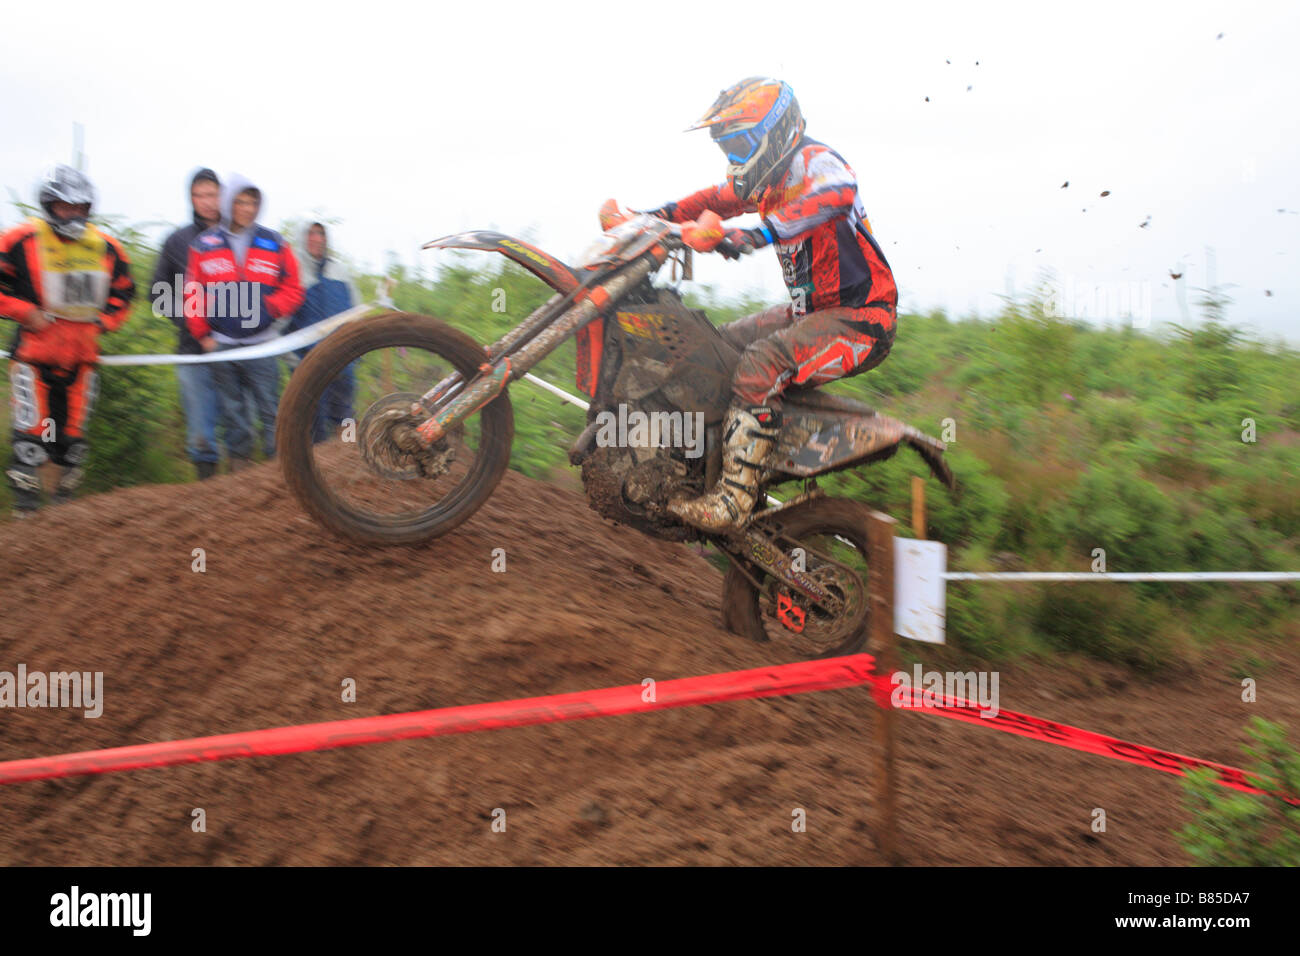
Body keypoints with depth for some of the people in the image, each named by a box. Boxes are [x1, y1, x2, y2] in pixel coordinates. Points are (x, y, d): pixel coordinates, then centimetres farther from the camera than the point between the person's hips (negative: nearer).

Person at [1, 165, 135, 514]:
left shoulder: (105, 247, 7)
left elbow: (123, 289, 20)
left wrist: (103, 320, 7)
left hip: (81, 353, 4)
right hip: (35, 348, -3)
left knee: (73, 432, 8)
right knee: (32, 429, -6)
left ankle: (66, 497, 20)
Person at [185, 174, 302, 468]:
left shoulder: (274, 244, 4)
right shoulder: (204, 245, 5)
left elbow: (292, 290, 7)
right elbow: (193, 295, 8)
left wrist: (269, 308, -10)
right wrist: (202, 334, 4)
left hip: (261, 344, -1)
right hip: (221, 344, 1)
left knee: (270, 407, -3)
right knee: (232, 409, 8)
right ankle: (239, 460, 18)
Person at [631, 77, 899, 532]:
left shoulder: (815, 160, -16)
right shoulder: (767, 179, 12)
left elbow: (836, 192, -39)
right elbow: (713, 200, 22)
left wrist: (757, 234, -51)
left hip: (861, 316, -10)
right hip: (811, 309, 10)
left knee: (760, 365, -30)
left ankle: (734, 498, -30)